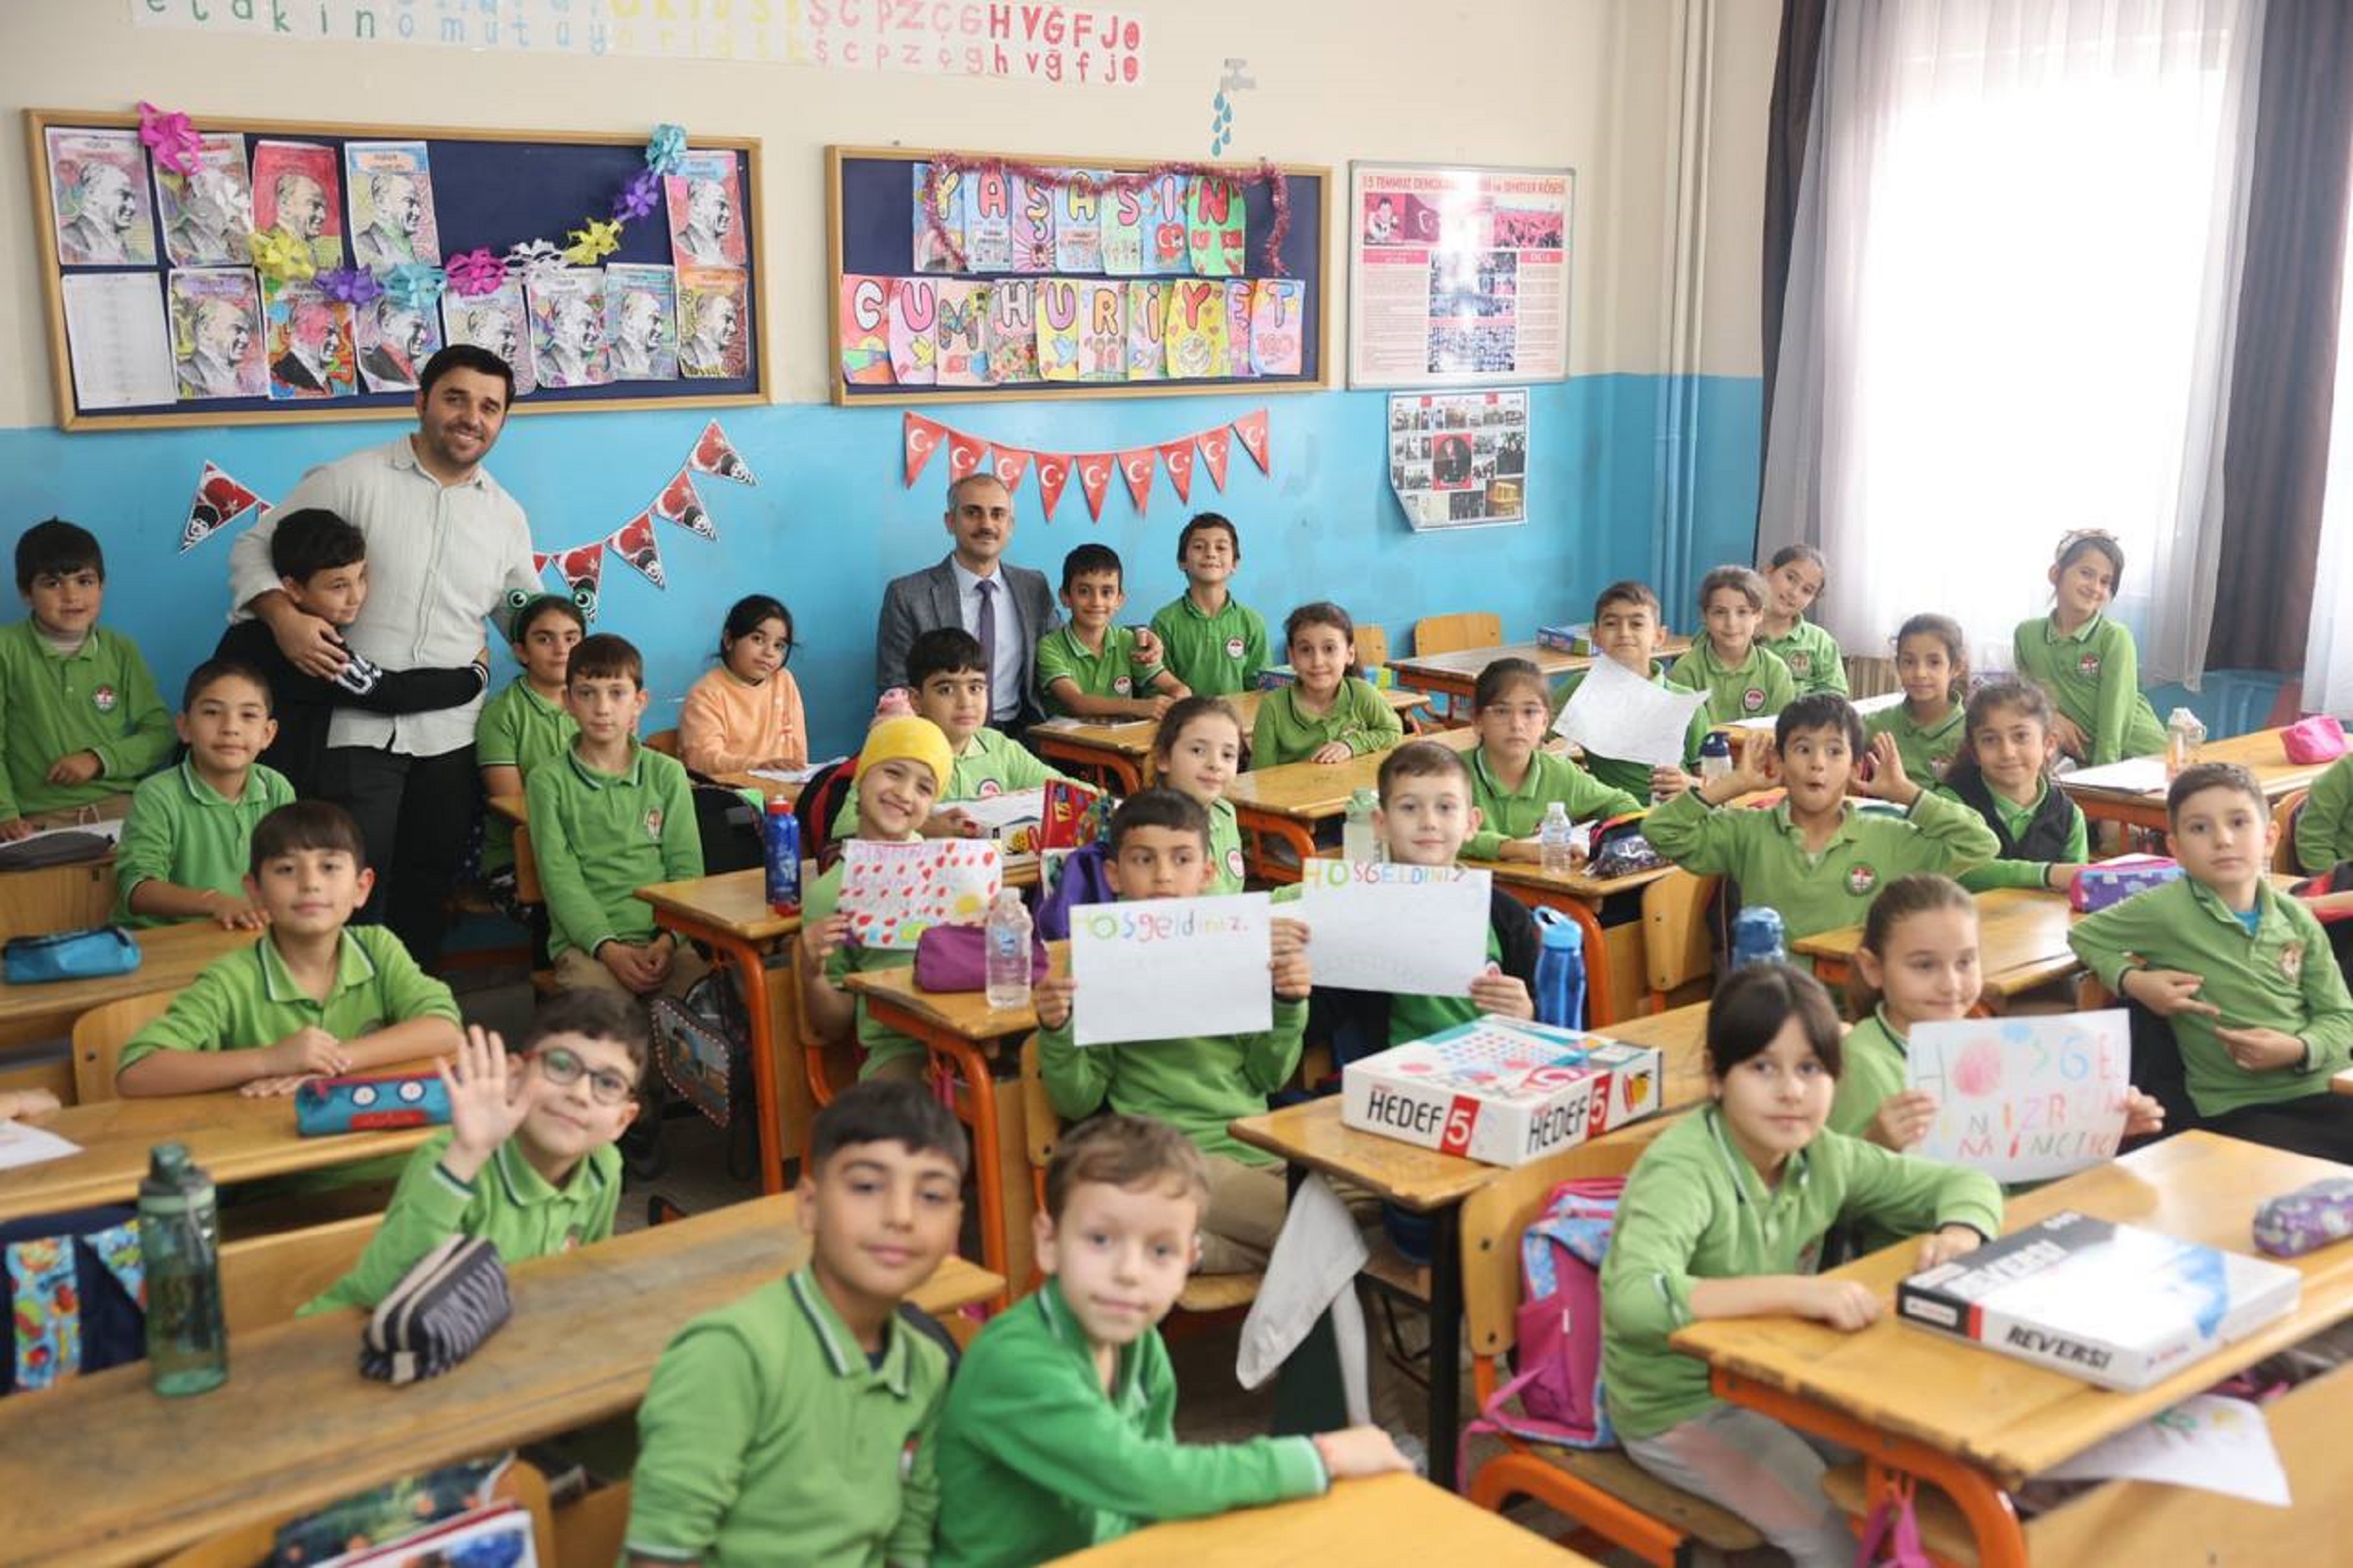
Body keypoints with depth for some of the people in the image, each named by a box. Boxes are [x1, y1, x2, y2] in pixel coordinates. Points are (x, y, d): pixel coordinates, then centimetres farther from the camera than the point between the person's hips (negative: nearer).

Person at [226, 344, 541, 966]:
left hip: (451, 737, 4)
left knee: (427, 895, 15)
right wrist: (284, 615, -20)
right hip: (356, 732, -4)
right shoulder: (352, 480, -4)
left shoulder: (506, 515, 10)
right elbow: (253, 550, -1)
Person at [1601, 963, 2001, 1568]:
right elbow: (1634, 1301, -46)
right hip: (1678, 1407, -6)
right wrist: (1797, 1291, -48)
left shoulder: (1821, 1155, -8)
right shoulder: (1682, 1171, -29)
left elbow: (1965, 1181, 3)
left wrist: (1960, 1234, -20)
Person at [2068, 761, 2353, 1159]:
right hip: (2238, 1109, -4)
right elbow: (2083, 935, 8)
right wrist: (2133, 980, -9)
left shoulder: (2296, 918, 5)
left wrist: (2299, 1049, -11)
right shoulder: (2166, 910, -7)